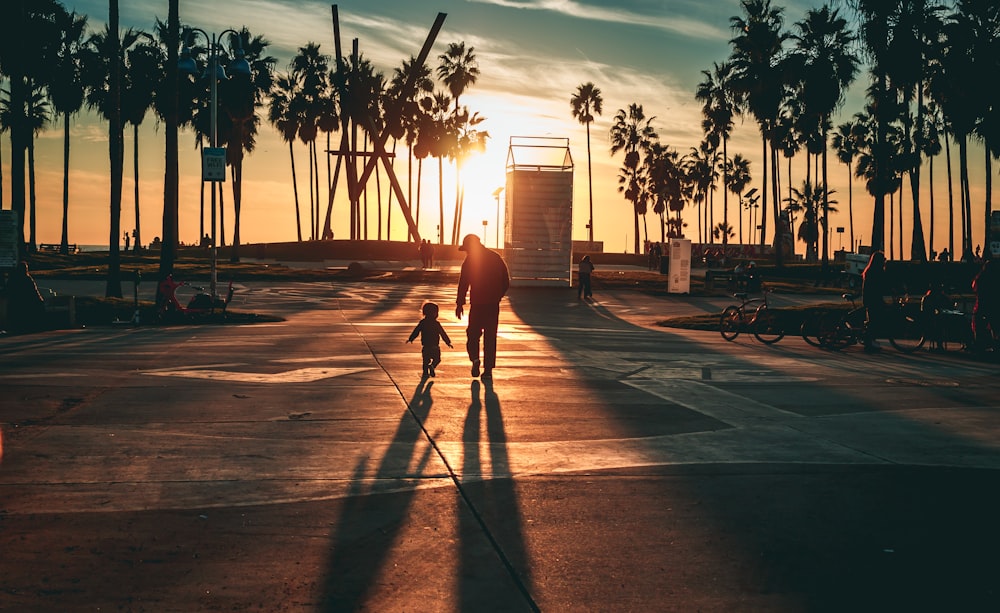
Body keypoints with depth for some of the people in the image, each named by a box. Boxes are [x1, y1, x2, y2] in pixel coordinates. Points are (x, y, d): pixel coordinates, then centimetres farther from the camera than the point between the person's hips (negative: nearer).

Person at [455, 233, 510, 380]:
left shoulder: (470, 260, -5)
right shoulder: (497, 258, 9)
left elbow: (463, 284, -8)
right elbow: (506, 282, 10)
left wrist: (460, 303, -3)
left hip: (477, 303, -3)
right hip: (493, 304, 3)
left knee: (473, 333, 11)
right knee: (490, 337, 8)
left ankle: (475, 357, -14)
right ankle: (488, 370, 6)